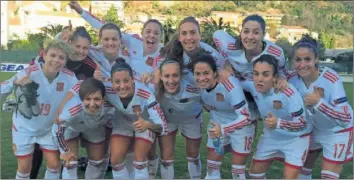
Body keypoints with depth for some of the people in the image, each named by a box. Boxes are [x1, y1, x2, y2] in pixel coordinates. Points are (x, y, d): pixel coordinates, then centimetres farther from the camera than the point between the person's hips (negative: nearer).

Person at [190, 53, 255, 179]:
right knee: (211, 168, 9)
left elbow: (245, 118, -36)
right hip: (217, 125, 5)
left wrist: (223, 129, -47)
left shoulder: (230, 85, -37)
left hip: (241, 126, -4)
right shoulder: (199, 84, -20)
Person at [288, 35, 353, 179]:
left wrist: (319, 102, -44)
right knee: (303, 167, 18)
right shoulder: (293, 78, -18)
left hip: (338, 132, -5)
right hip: (314, 129, 5)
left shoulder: (331, 80, -33)